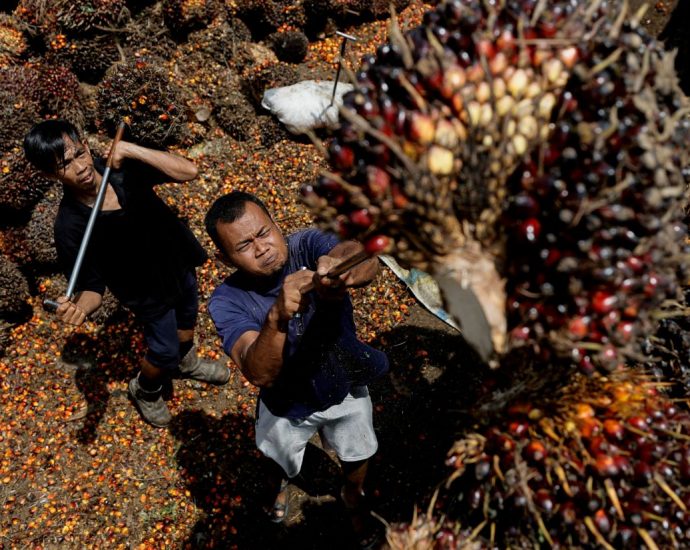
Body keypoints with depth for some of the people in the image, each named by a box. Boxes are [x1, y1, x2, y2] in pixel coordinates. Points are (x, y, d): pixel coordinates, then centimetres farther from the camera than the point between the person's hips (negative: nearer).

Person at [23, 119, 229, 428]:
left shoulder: (122, 166, -23)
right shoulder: (70, 226, -31)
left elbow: (188, 171, -28)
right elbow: (93, 287, -24)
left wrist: (132, 150, -38)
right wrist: (79, 307, -47)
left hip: (179, 261, 4)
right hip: (150, 292, -4)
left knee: (188, 319, 29)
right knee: (164, 352, 13)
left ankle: (186, 362, 63)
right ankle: (144, 390, 49)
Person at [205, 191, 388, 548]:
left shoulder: (307, 246, -27)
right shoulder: (227, 301, -29)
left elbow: (366, 259, -48)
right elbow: (259, 374, -42)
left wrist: (342, 264, -71)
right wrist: (278, 317, -61)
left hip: (345, 387, 1)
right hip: (287, 407, 0)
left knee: (357, 457, 26)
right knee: (282, 461, 29)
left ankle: (354, 497, 63)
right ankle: (282, 482, 69)